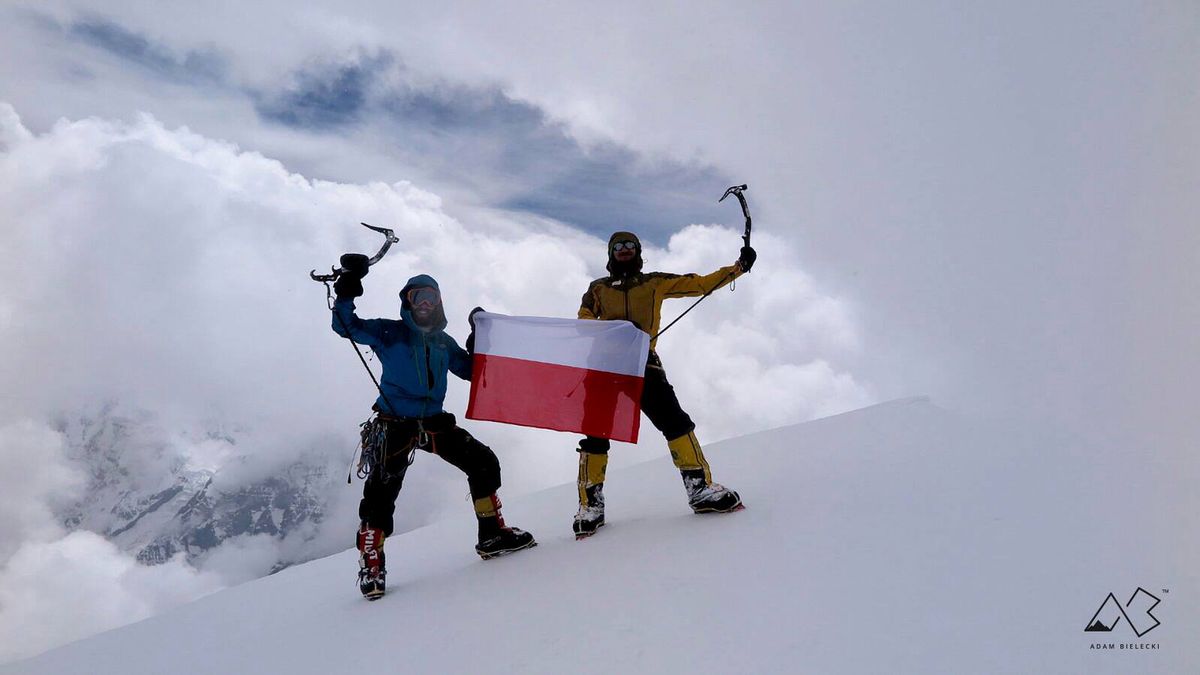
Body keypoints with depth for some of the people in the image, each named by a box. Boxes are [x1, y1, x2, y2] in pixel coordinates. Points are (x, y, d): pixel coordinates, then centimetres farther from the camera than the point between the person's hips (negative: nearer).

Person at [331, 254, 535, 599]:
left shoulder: (443, 342, 15)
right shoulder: (389, 333, 1)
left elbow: (470, 370, 24)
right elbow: (346, 326, -5)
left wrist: (478, 340, 10)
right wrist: (346, 293, -18)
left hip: (435, 421, 5)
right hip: (395, 424, -5)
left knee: (484, 463, 0)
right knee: (381, 491, -14)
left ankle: (492, 535, 12)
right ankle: (371, 566, -2)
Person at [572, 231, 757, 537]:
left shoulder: (655, 283, 21)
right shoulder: (598, 288, 22)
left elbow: (702, 284, 18)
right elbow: (583, 320, 7)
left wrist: (738, 267, 8)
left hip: (644, 363, 0)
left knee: (674, 421, -16)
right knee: (597, 433, -8)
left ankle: (700, 488, -15)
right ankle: (590, 506, 1)